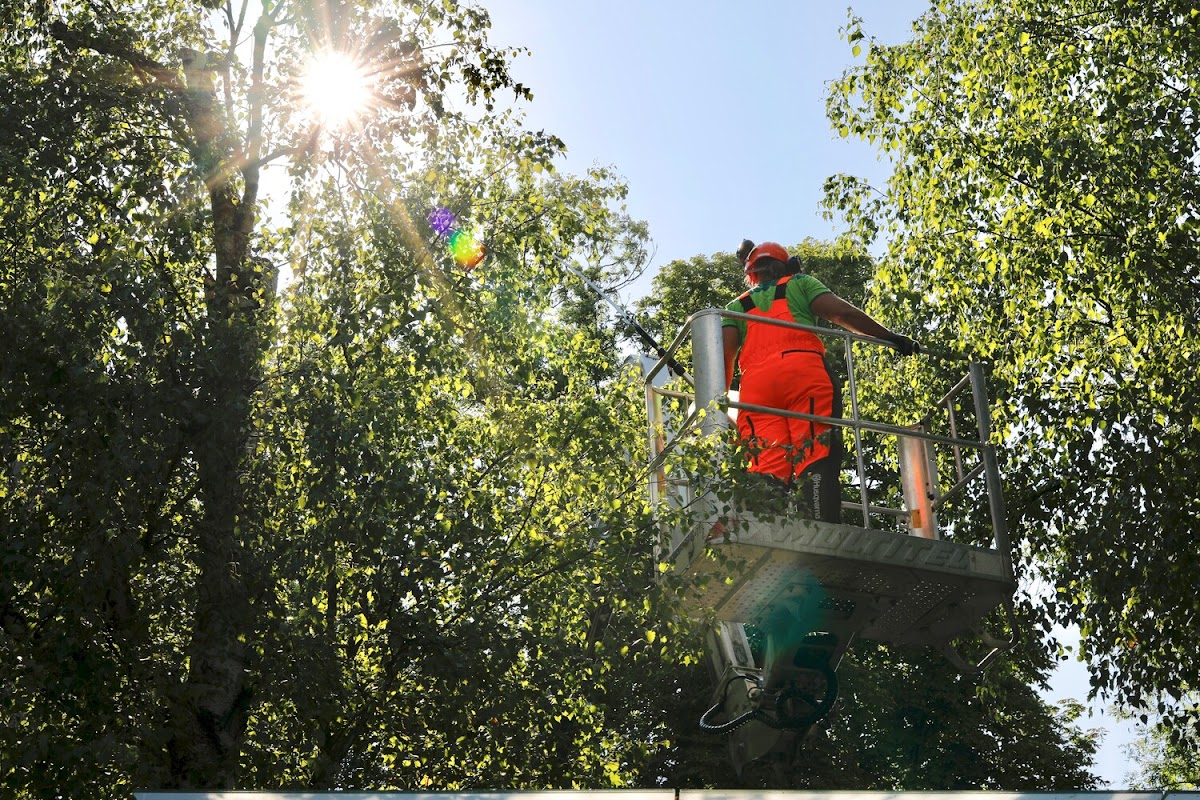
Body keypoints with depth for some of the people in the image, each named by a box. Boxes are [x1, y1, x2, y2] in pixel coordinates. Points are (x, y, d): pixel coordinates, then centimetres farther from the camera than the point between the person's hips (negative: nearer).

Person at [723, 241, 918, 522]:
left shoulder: (737, 306, 30)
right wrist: (892, 338, 12)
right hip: (805, 371, -2)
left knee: (768, 467, -10)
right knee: (816, 457, -13)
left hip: (755, 382, 2)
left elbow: (725, 354, 13)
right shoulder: (800, 284, 26)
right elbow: (842, 313, 10)